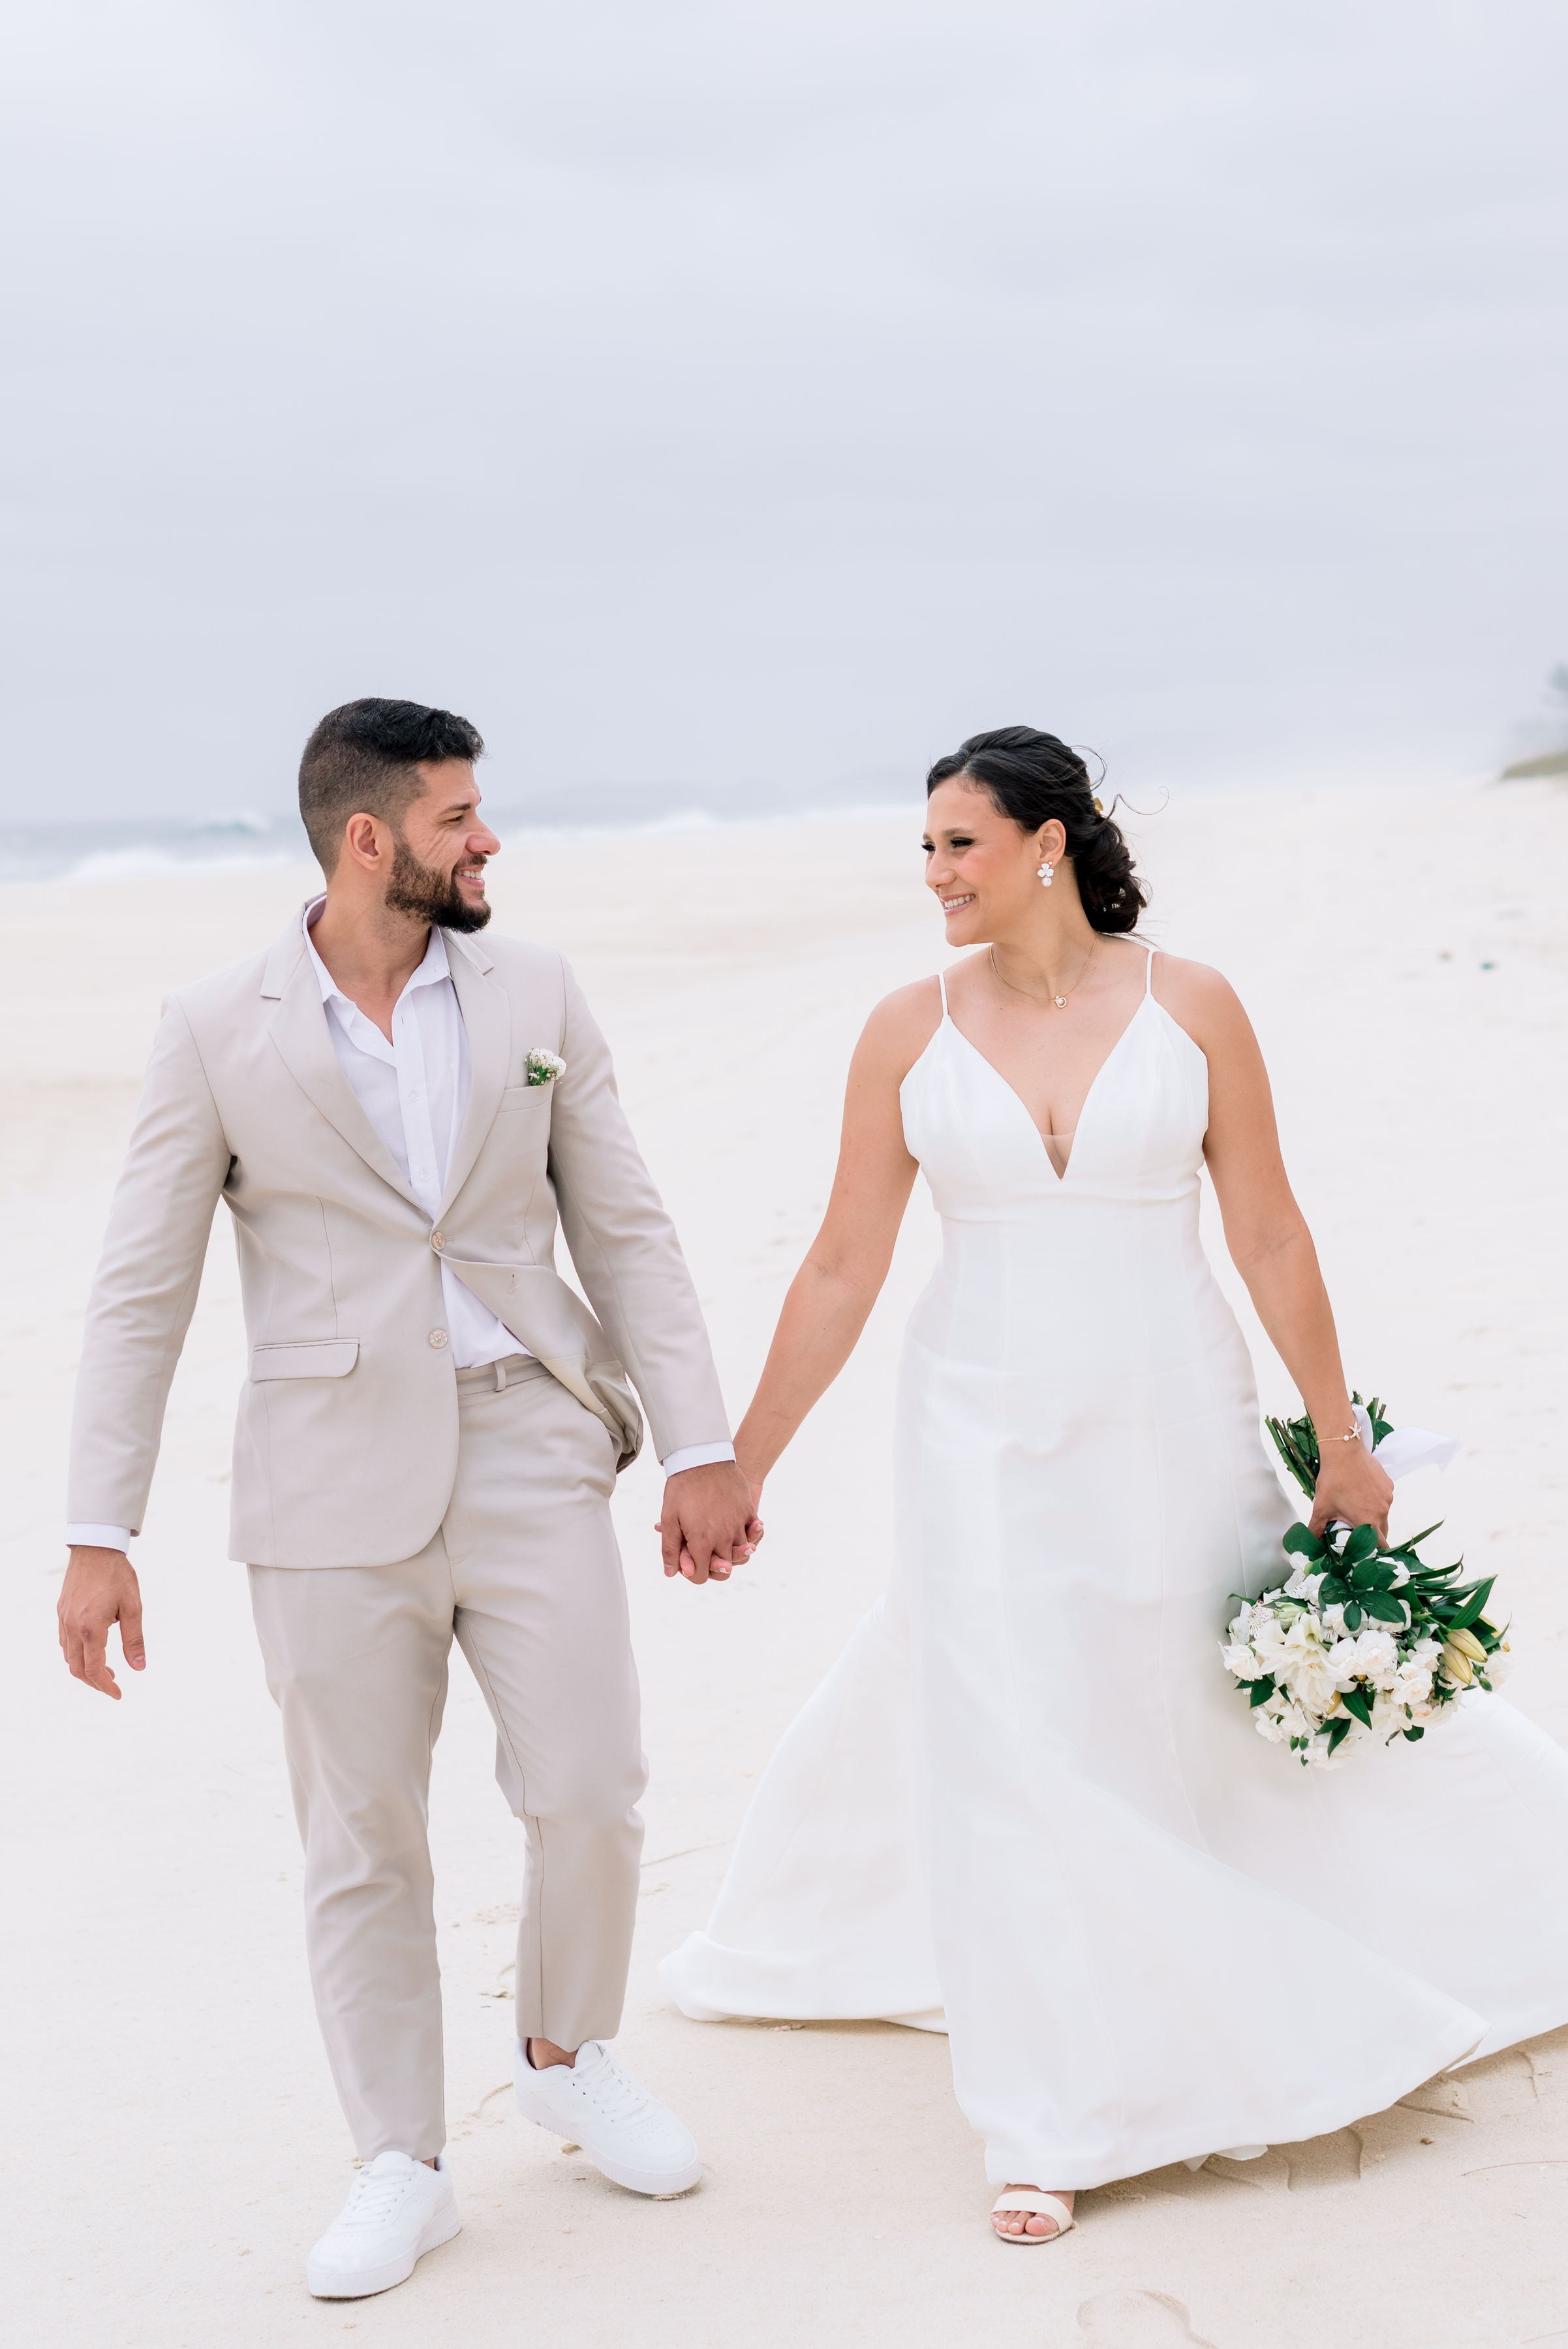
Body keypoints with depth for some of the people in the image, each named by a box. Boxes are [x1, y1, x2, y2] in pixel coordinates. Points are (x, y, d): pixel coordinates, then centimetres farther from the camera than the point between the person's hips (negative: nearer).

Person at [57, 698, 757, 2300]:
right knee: (360, 1842, 6)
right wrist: (99, 1535, -5)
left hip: (528, 1448, 2)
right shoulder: (217, 1030, -3)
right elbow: (141, 1294, -1)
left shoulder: (533, 994, 5)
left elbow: (625, 1231, 8)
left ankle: (568, 2057, 30)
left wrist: (702, 1448, 5)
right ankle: (399, 2167, 22)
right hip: (332, 1480, -2)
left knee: (591, 1792, 1)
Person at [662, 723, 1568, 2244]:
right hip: (987, 1434, 1)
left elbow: (1268, 1236, 0)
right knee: (1007, 1758, 2)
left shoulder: (1190, 1008, -4)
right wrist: (739, 1466, 1)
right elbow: (843, 1269, 1)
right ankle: (1050, 2127, 14)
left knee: (1243, 1709, 13)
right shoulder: (910, 1032, -2)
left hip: (1169, 1430, 0)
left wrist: (1341, 1447, 3)